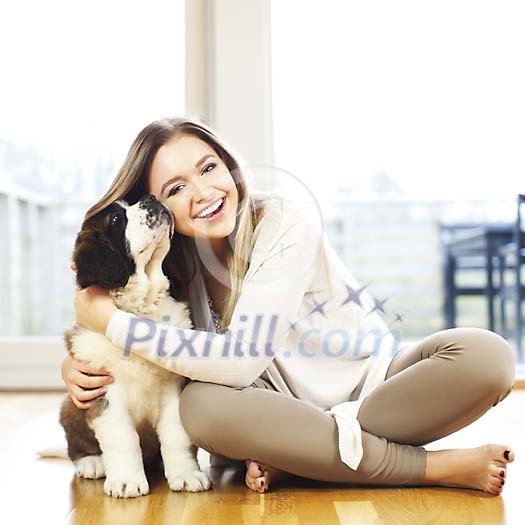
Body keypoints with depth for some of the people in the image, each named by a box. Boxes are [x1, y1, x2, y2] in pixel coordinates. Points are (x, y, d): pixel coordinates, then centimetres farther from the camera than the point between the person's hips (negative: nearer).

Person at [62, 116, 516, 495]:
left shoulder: (282, 226, -20)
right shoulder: (171, 262, -7)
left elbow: (241, 358, -29)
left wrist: (113, 322, -25)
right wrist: (75, 365, -16)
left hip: (372, 389, -2)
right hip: (293, 413, 3)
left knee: (487, 356, -27)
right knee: (201, 405, -31)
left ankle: (300, 459, -23)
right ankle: (439, 467, -23)